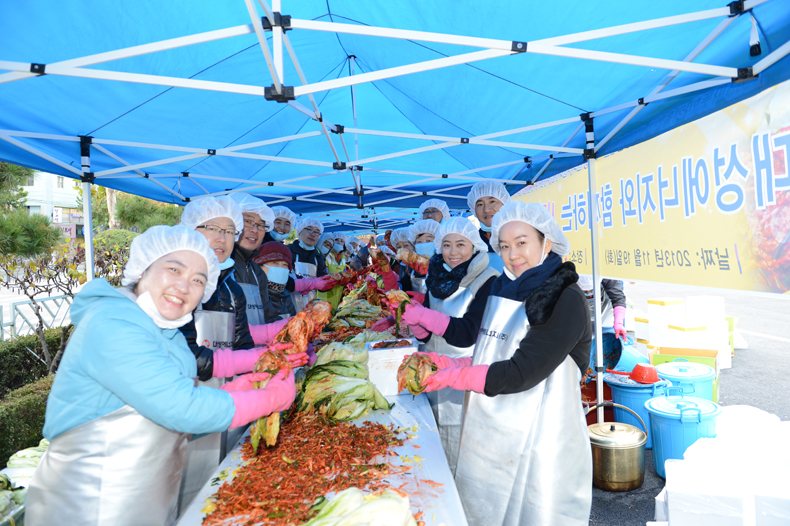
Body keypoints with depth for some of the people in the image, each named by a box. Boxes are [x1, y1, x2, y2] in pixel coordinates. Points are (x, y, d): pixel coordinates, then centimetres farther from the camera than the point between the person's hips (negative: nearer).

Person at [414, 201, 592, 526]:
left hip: (536, 444, -7)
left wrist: (453, 376, -14)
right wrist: (444, 363, -2)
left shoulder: (565, 299, -16)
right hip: (491, 436, 7)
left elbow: (520, 373, -21)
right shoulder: (503, 291, 8)